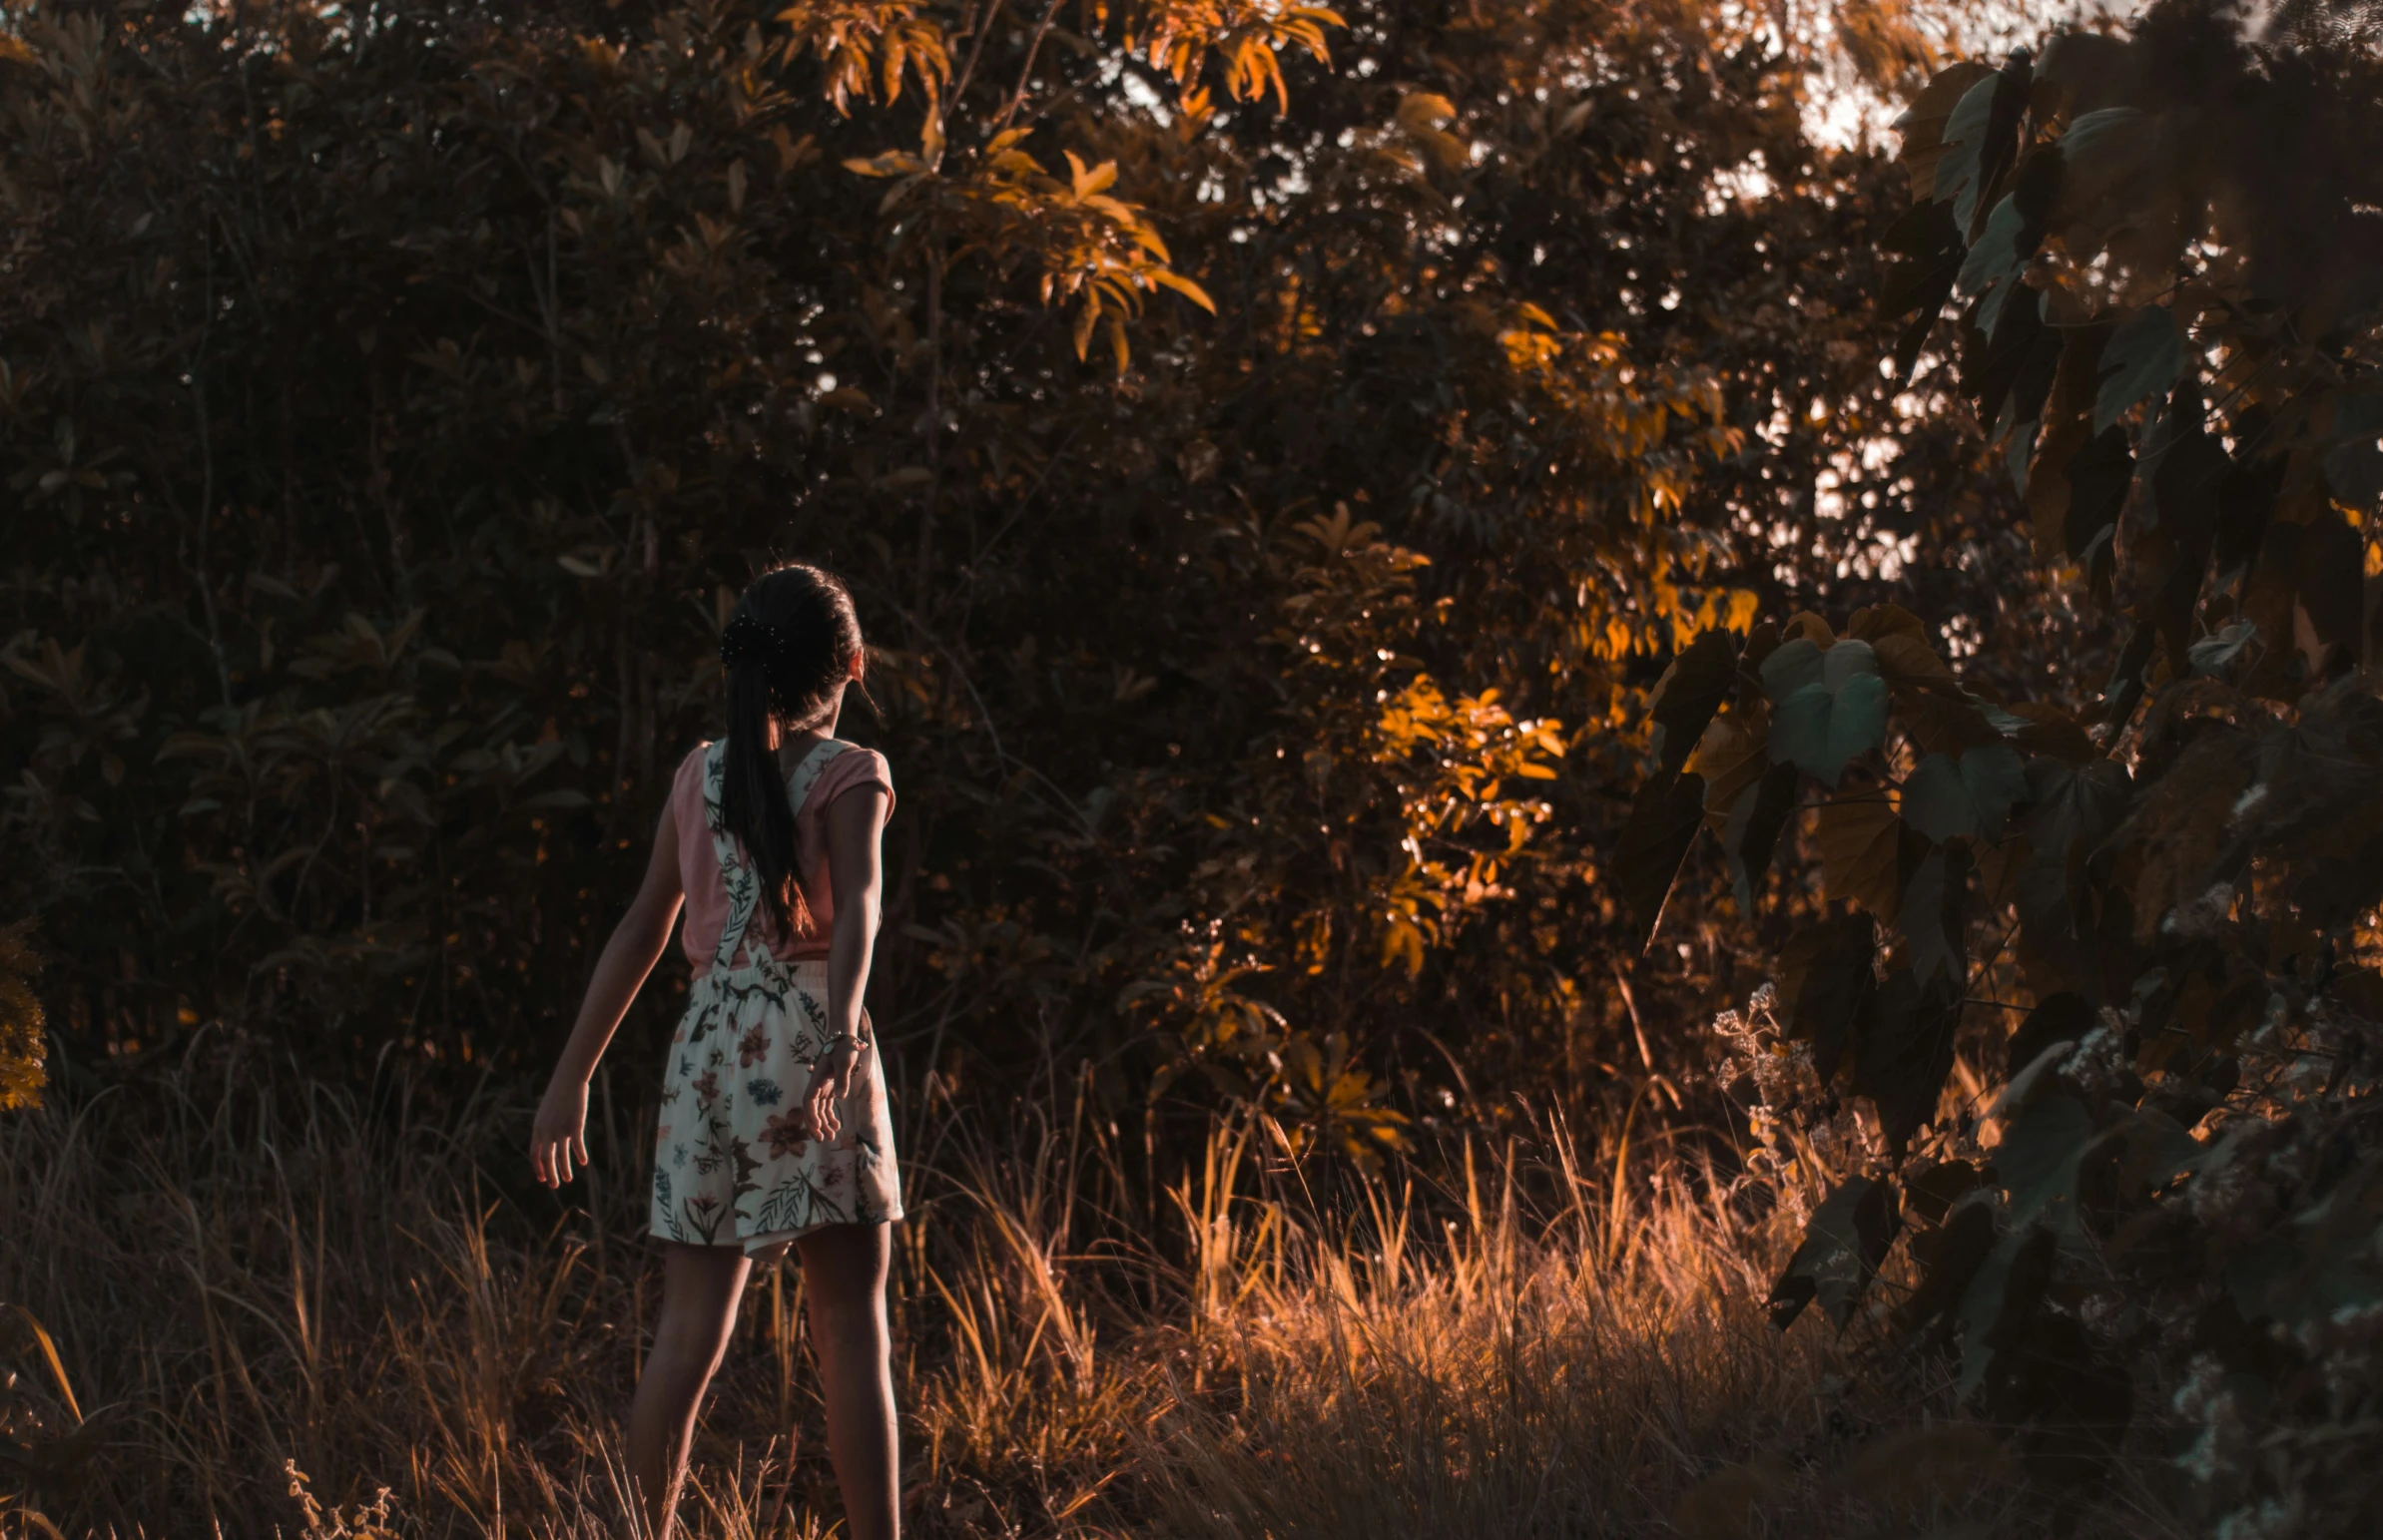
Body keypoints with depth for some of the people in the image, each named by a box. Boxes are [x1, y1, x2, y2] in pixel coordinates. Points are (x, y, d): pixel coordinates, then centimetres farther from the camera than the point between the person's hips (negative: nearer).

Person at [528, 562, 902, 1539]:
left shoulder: (700, 776, 10)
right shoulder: (850, 775, -2)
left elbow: (642, 929, 10)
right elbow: (856, 908, -19)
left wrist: (573, 1079, 12)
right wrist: (841, 1036, -33)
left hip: (709, 1053, 4)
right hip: (808, 1042, -4)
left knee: (690, 1332, 7)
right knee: (852, 1330, 0)